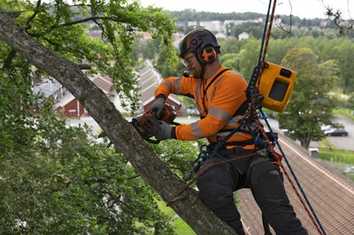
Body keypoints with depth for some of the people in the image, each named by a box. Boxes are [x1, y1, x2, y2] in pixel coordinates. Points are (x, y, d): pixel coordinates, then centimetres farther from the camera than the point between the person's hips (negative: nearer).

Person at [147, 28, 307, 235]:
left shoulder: (231, 81, -9)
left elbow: (211, 124, -15)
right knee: (209, 183, -34)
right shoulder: (197, 83, 17)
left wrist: (173, 132, -10)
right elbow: (170, 83, 36)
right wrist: (160, 98, 13)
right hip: (222, 157, 5)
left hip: (250, 154, -5)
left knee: (277, 209, -27)